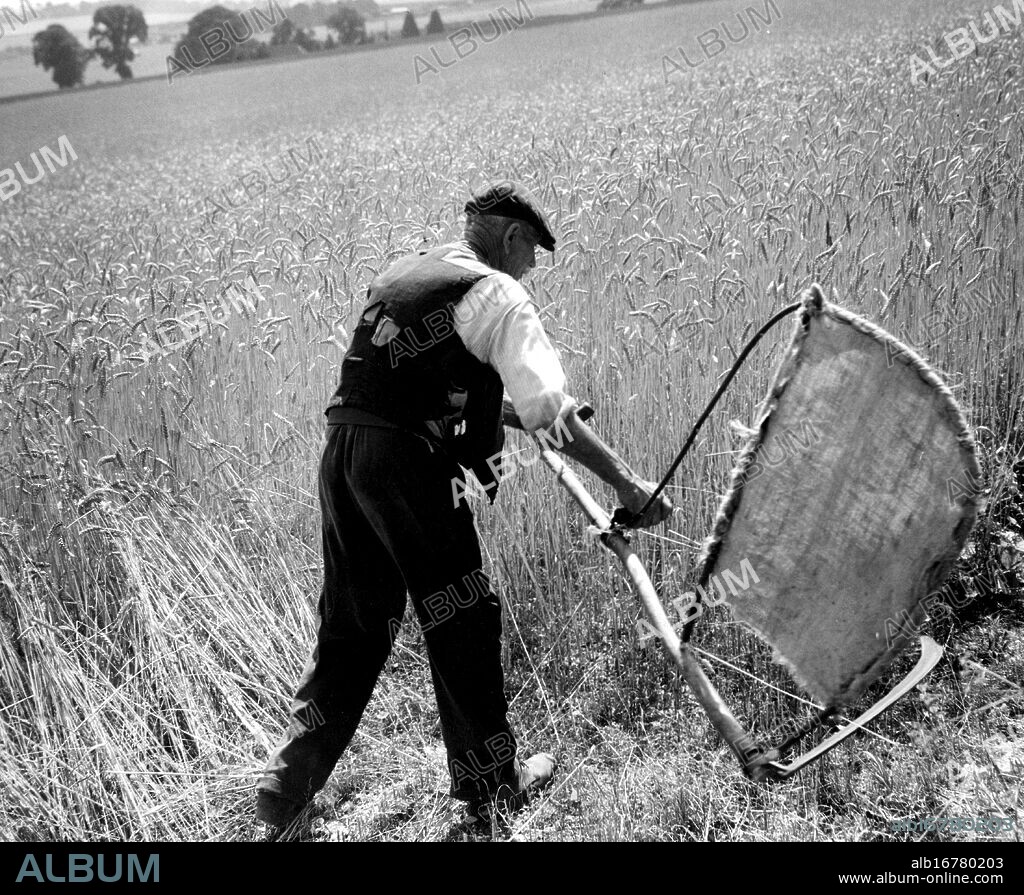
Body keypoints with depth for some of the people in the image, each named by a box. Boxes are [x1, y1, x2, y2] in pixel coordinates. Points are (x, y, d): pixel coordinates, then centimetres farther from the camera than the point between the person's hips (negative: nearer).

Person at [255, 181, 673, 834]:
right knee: (462, 621, 8)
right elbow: (549, 409, -14)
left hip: (342, 455, 8)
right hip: (409, 463, -7)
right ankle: (491, 782, 22)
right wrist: (625, 481, -13)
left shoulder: (400, 277, 21)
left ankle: (288, 785, 18)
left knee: (351, 625, 16)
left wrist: (509, 408, 37)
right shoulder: (497, 294, -3)